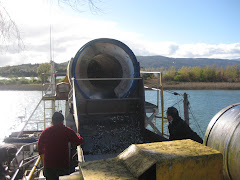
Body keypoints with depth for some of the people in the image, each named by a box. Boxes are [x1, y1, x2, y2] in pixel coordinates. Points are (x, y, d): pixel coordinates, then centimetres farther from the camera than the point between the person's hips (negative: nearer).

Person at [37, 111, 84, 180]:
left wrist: (41, 152, 27)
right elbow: (77, 142, 2)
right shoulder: (68, 131, -6)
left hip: (49, 163, 1)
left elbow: (40, 145, 8)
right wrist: (80, 138, 24)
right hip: (63, 163, 0)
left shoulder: (46, 131, -2)